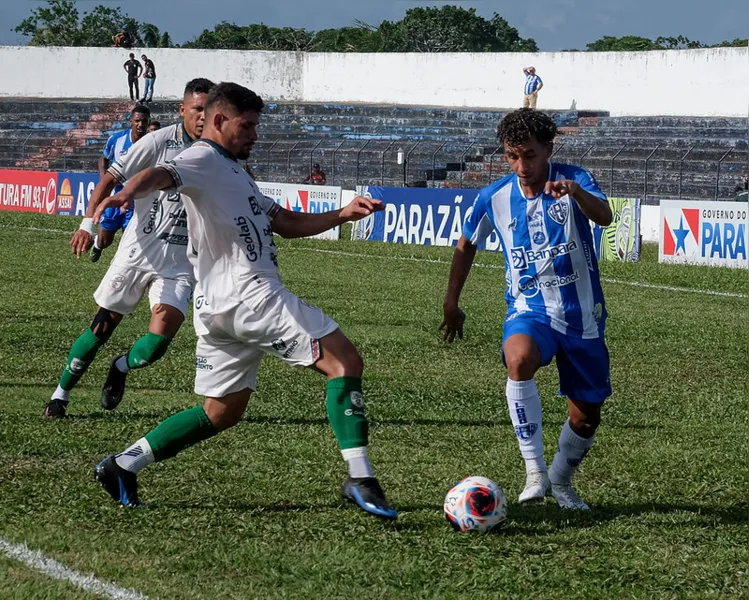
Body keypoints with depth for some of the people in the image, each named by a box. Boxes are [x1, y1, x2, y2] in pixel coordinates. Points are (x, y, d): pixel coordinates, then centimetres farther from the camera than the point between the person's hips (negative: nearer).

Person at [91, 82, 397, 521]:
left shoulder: (234, 171, 28)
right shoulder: (204, 161, -4)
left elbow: (288, 223, 28)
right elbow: (161, 175, -26)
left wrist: (343, 214, 13)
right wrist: (130, 192, -49)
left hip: (222, 308, 10)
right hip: (249, 296, -10)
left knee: (222, 411, 16)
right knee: (345, 361, -12)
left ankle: (123, 465, 14)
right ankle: (360, 479, -21)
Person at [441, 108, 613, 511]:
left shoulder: (573, 180, -9)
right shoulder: (494, 198, -3)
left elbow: (604, 217, -29)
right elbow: (467, 244, 15)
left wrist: (576, 192, -50)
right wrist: (451, 303, 18)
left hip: (582, 315, 0)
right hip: (530, 311, 0)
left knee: (587, 417, 6)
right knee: (519, 358, -35)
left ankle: (561, 480, 37)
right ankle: (535, 471, -29)